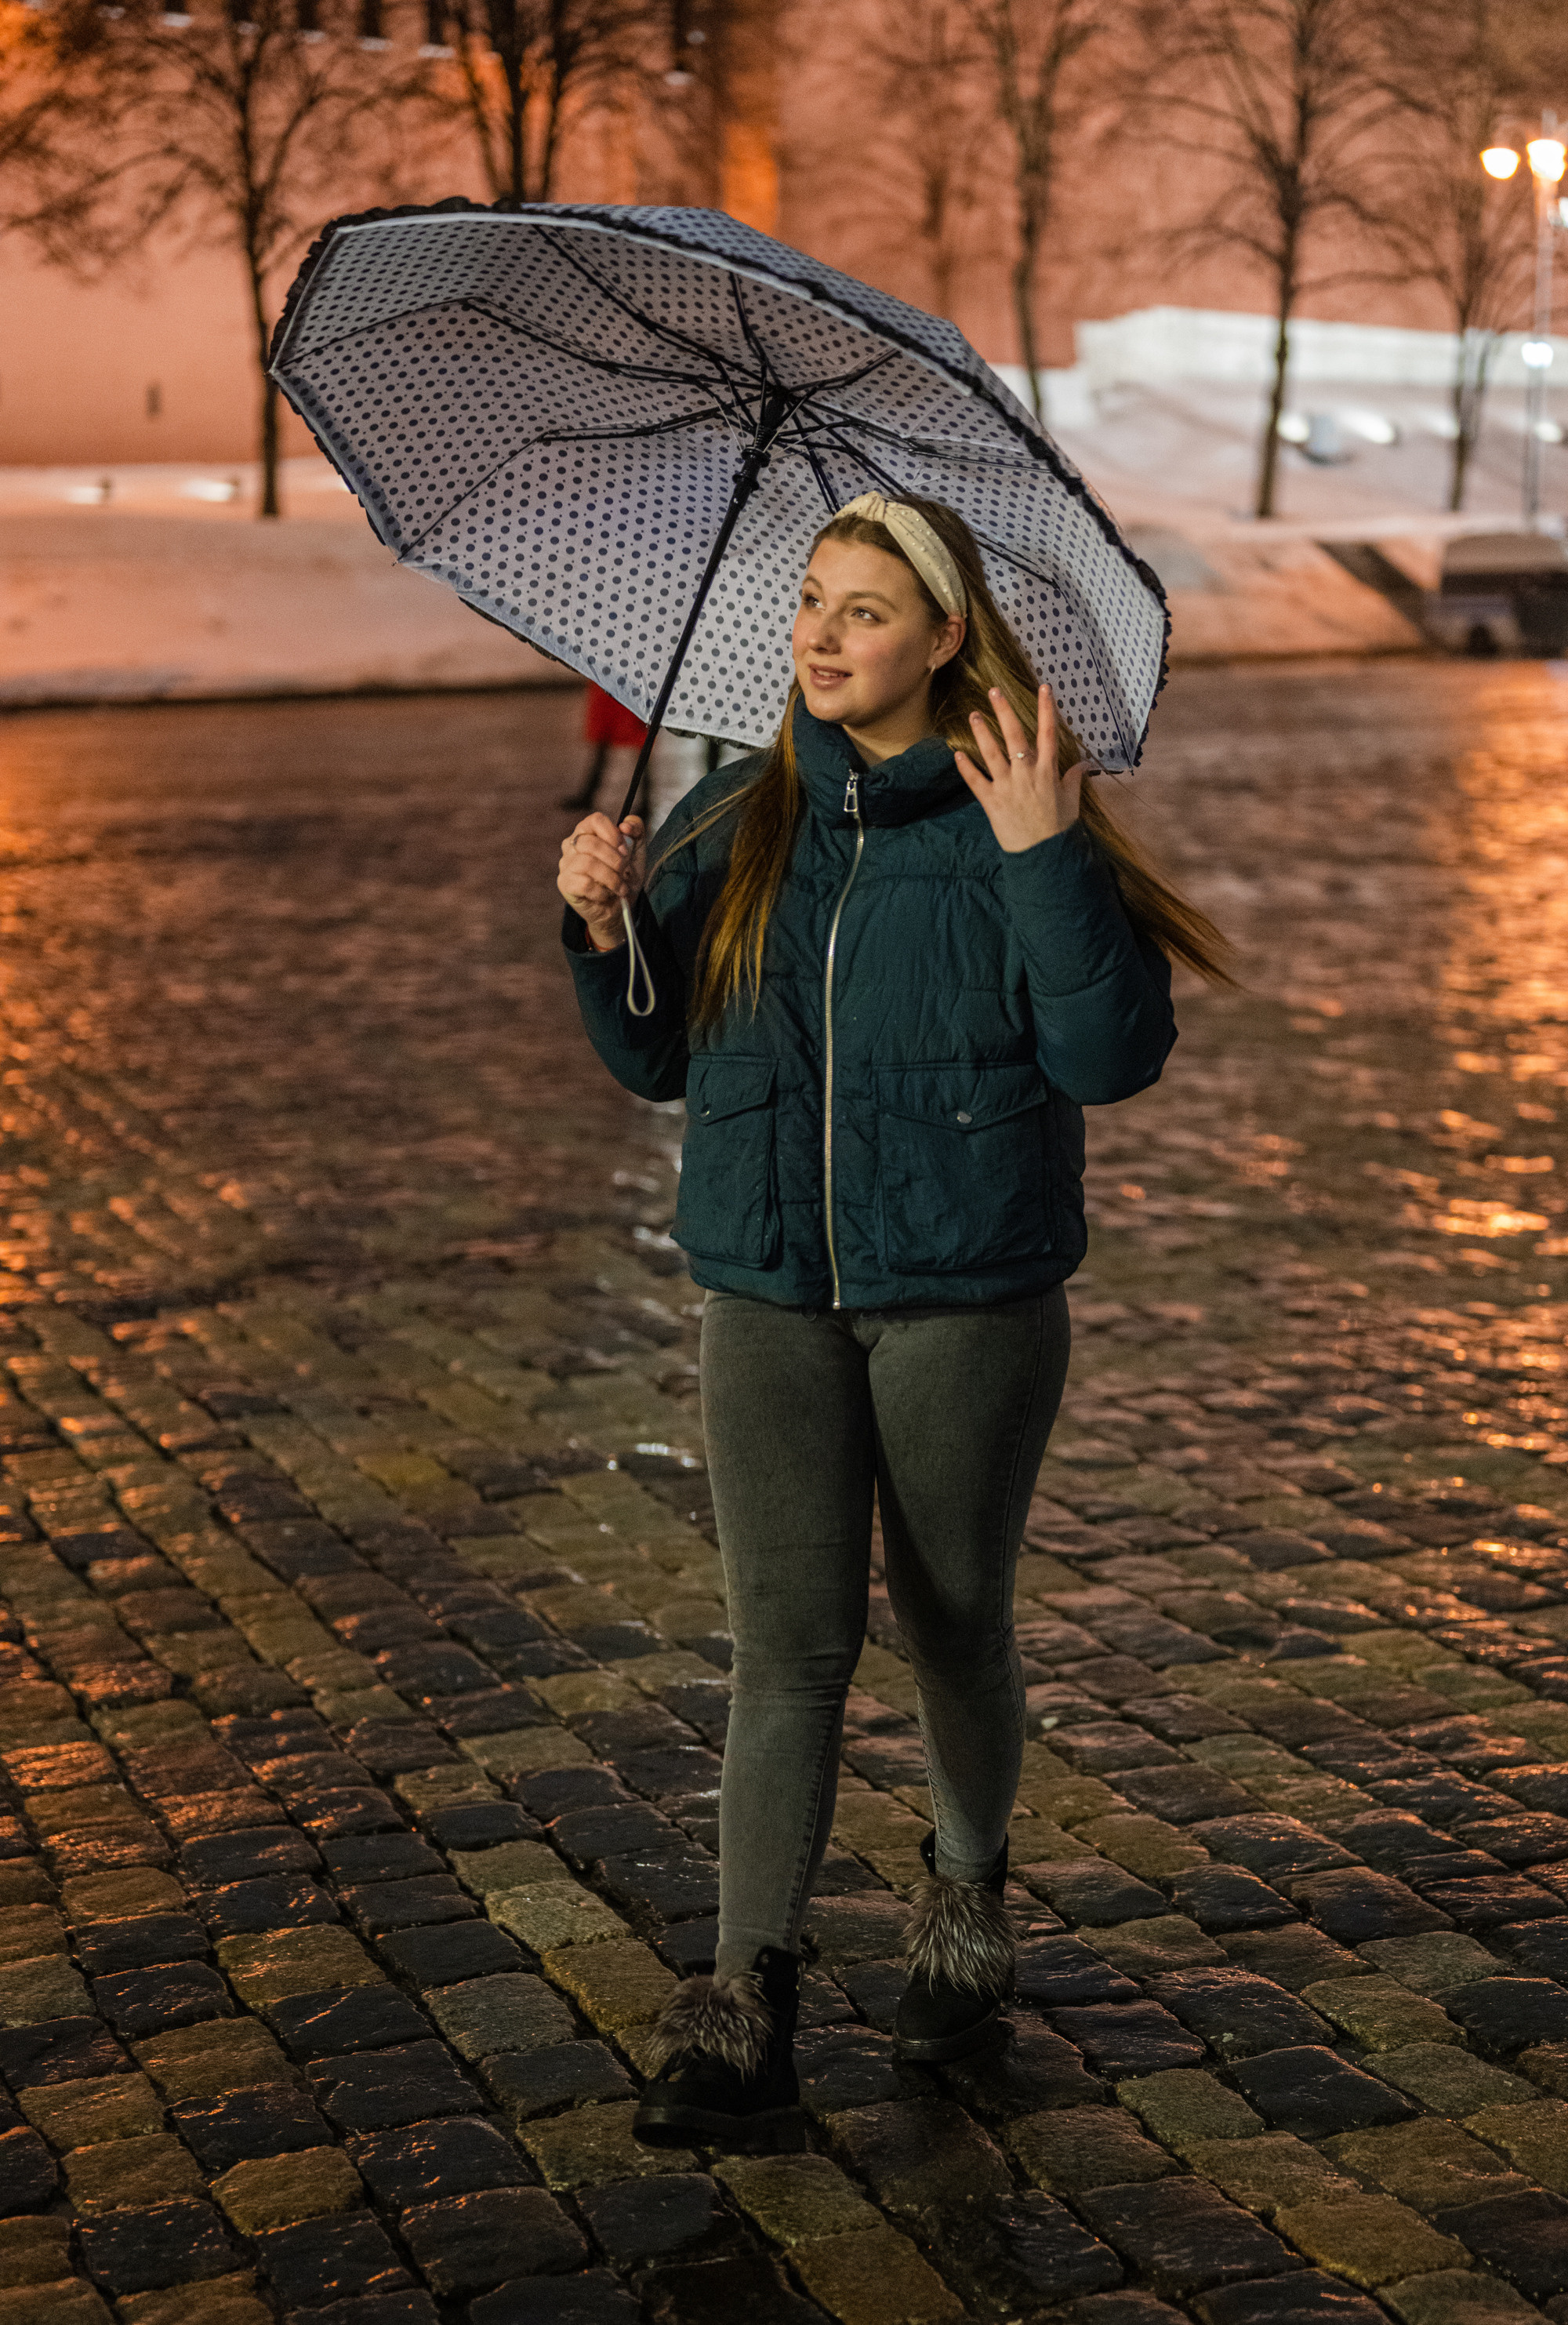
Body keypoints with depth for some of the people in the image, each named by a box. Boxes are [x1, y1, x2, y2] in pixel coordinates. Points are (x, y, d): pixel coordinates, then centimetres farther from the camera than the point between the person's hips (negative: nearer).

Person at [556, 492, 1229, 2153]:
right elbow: (655, 1057, 10)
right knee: (792, 1641, -6)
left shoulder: (1013, 820, -7)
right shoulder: (733, 826, 5)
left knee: (953, 1627, 13)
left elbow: (1116, 1056, -15)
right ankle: (745, 2015, -8)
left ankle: (966, 1892, 40)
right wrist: (603, 926, -8)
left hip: (969, 1298, -2)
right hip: (772, 1298, 2)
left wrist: (1047, 859, -24)